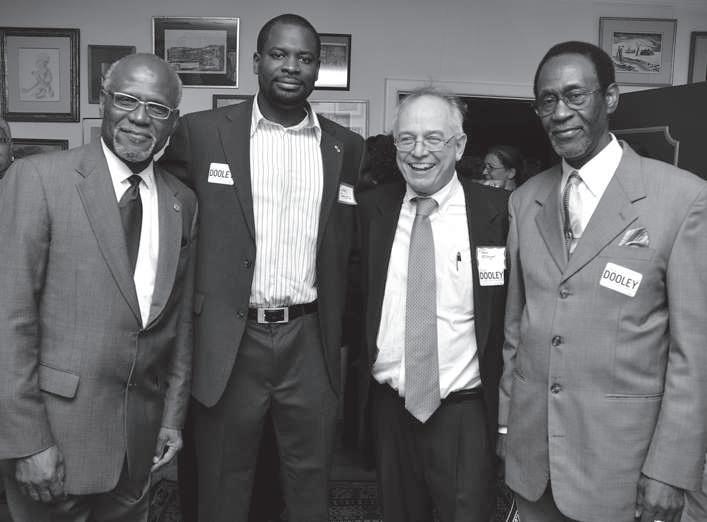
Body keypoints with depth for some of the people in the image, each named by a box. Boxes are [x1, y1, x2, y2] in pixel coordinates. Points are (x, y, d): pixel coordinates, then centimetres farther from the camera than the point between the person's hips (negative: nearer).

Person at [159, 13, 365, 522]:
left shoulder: (347, 147, 6)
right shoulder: (203, 131, -1)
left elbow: (348, 248, 12)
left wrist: (343, 338, 7)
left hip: (311, 343, 2)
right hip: (229, 342, -1)